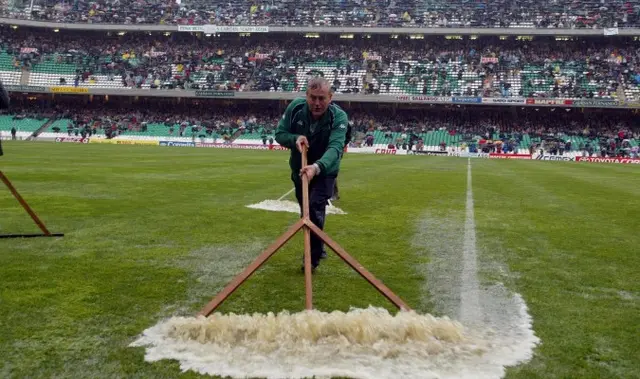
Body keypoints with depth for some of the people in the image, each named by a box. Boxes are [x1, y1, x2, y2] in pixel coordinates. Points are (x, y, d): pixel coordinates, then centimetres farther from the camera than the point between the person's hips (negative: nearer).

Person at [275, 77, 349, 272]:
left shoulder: (339, 117, -29)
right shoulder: (295, 107, -18)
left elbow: (335, 148, -43)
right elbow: (280, 134, -9)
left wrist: (317, 167, -62)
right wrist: (295, 138, -33)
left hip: (324, 172, -4)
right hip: (299, 170, 4)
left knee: (315, 209, -20)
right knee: (305, 212, 15)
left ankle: (313, 256, -3)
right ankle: (318, 248, 39)